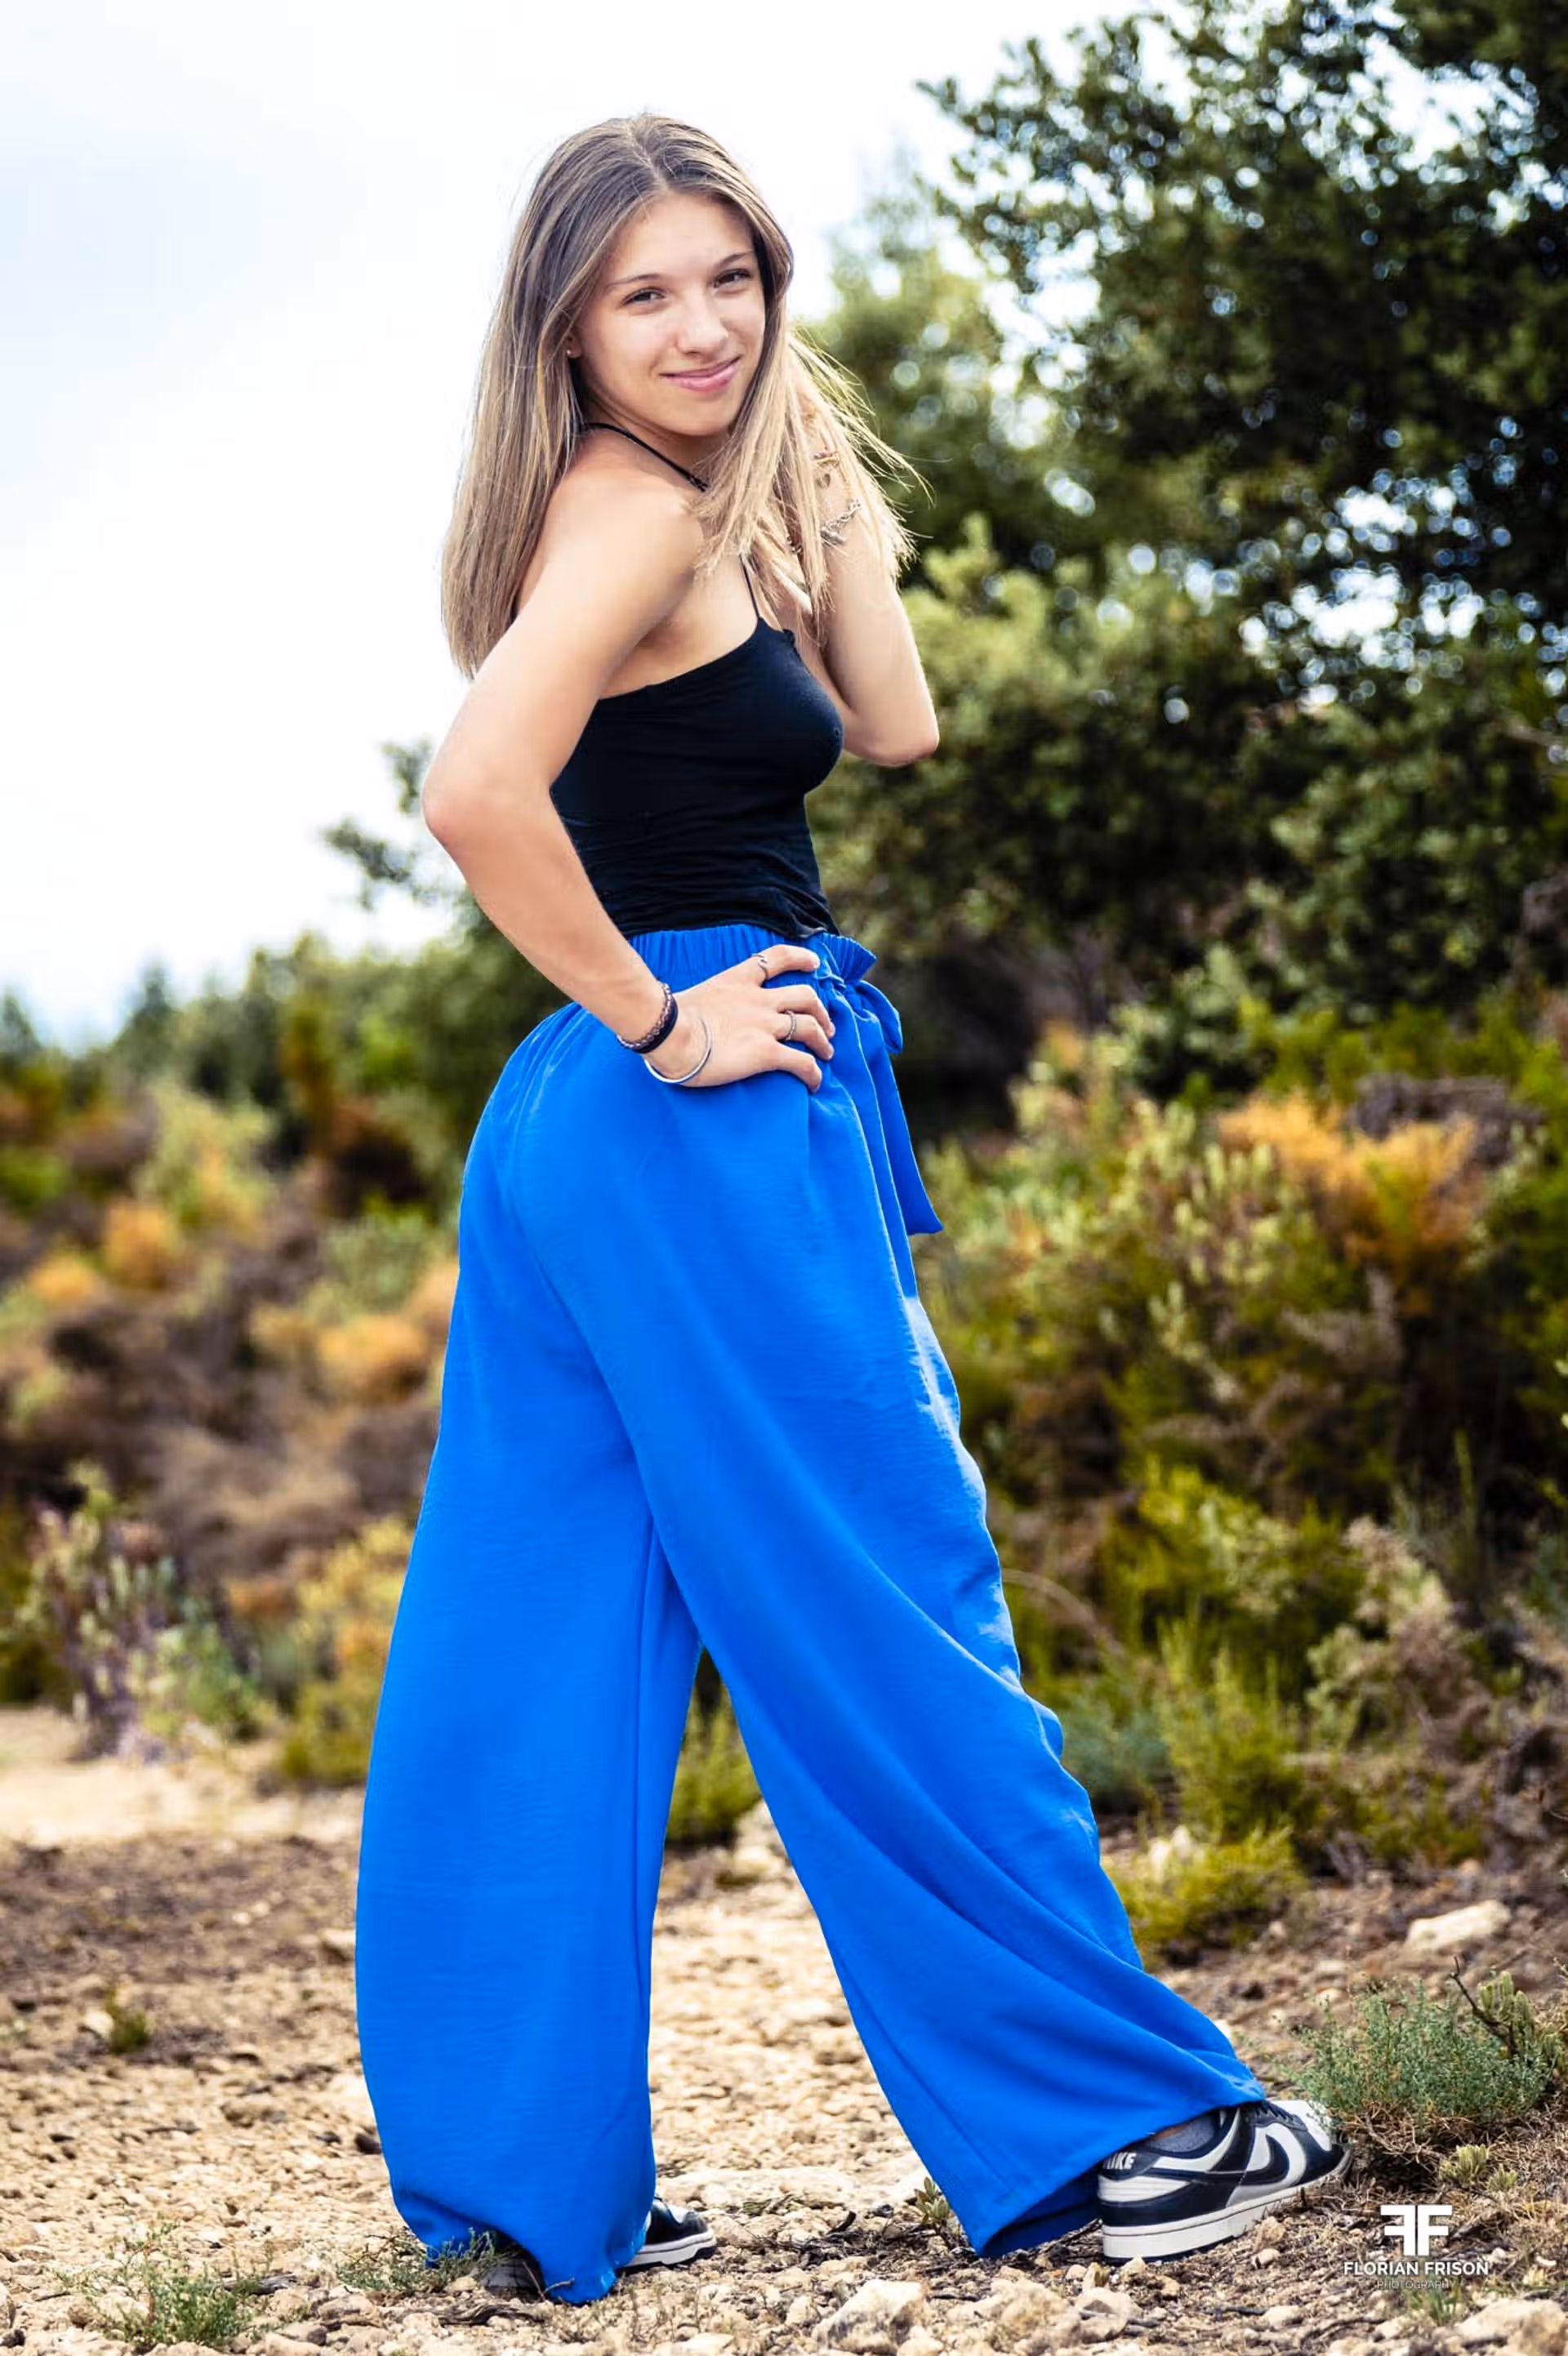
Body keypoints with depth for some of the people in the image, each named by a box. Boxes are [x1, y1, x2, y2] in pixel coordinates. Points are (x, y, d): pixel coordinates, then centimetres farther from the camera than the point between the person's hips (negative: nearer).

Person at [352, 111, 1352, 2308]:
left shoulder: (708, 510, 18)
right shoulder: (635, 510, -12)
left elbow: (895, 726, 17)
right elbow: (477, 790, -26)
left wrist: (828, 503, 11)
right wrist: (656, 1018, -17)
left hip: (579, 1135, 10)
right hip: (703, 1127, -10)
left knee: (546, 1664, 8)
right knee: (889, 1624, -2)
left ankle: (526, 2180, 16)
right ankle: (1106, 2124, 8)